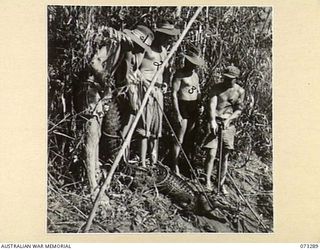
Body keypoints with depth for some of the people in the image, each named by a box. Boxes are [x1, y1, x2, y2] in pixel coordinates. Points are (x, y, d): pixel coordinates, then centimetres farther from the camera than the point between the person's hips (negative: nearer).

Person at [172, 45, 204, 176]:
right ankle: (175, 165, 0)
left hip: (194, 108, 7)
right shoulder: (179, 74, -9)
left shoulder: (195, 75, 14)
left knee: (191, 137, 11)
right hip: (183, 106, -7)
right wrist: (177, 114, -16)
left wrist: (200, 107, 9)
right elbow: (174, 94, -12)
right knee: (180, 138, -5)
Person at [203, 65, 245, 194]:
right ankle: (207, 181, 3)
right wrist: (213, 121, -27)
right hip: (215, 123, -2)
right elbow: (212, 104, -13)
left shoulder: (239, 91, 5)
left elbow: (239, 110, 4)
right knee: (211, 154, -8)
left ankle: (221, 183, 15)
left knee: (225, 156, 5)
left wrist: (228, 119, -13)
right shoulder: (216, 88, -1)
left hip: (228, 125, 2)